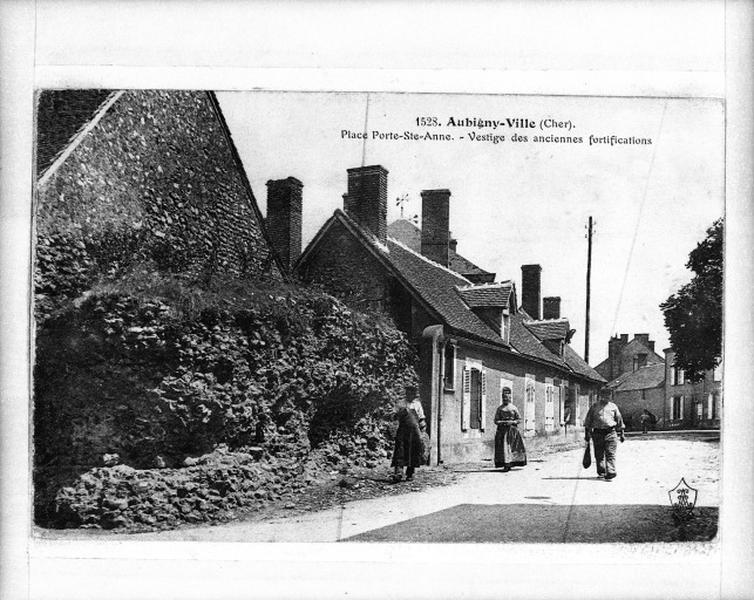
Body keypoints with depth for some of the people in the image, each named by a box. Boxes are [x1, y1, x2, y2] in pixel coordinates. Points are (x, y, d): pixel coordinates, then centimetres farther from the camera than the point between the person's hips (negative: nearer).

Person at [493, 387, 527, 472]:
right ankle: (505, 465, -4)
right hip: (502, 430, 0)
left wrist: (512, 422, -11)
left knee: (511, 447, -4)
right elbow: (496, 421, 6)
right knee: (503, 446, -7)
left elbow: (519, 420, 7)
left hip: (512, 430, 0)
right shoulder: (499, 408, 8)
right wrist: (503, 422, -12)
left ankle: (510, 464, 7)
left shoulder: (513, 408, 6)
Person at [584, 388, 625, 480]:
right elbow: (588, 421, 11)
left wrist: (621, 434, 17)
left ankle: (610, 472, -18)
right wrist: (586, 434, 7)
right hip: (597, 433, 1)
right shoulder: (594, 406, 10)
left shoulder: (613, 407, 13)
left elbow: (619, 420, 19)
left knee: (610, 454, -11)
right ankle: (601, 472, 21)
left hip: (610, 432, -1)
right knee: (599, 454, 5)